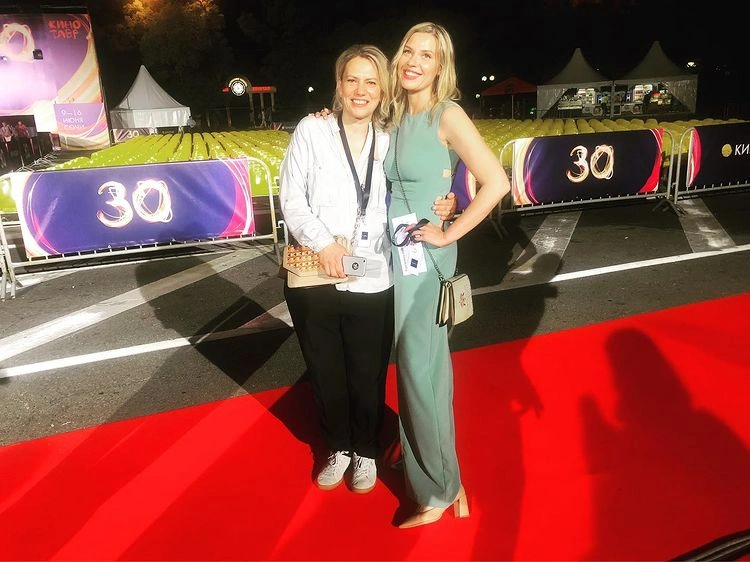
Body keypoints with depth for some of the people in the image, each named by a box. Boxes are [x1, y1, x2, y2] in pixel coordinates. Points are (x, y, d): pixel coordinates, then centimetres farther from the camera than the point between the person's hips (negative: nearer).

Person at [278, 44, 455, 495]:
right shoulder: (312, 130, 0)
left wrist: (439, 210, -10)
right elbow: (291, 198, -4)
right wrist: (323, 242, -17)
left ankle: (367, 452, 39)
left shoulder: (391, 143, 7)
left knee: (368, 378, 12)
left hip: (372, 285, 1)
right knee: (326, 374, 17)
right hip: (313, 281, 0)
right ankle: (339, 447, 42)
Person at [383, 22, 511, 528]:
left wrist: (449, 234, -15)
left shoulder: (447, 115, -11)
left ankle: (438, 489, 19)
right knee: (418, 362, 18)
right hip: (394, 253, 7)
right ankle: (421, 453, 37)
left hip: (423, 256, -7)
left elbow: (496, 182, -19)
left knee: (419, 367, 0)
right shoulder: (398, 116, 10)